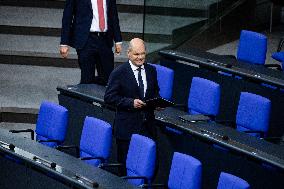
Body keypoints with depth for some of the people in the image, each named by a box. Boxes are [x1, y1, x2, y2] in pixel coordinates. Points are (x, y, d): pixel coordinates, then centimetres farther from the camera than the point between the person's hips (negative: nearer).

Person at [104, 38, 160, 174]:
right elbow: (109, 97, -8)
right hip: (127, 127, -4)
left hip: (148, 127, 4)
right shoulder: (119, 73, -6)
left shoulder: (151, 71, 11)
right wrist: (131, 102, -18)